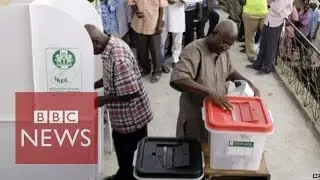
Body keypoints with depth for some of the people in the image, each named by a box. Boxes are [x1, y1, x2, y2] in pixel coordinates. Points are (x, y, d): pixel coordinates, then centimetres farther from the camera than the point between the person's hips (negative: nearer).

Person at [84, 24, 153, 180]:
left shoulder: (119, 58, -32)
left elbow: (132, 92, -30)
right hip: (122, 116, 10)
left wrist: (103, 100, -21)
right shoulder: (112, 45, -1)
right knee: (123, 152, 29)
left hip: (131, 118, -10)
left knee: (130, 155, 13)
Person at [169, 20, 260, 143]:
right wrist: (210, 92, -43)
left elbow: (230, 72, 19)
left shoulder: (223, 51, 0)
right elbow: (177, 80, -39)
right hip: (195, 117, -6)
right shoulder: (194, 50, -25)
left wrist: (249, 83, 2)